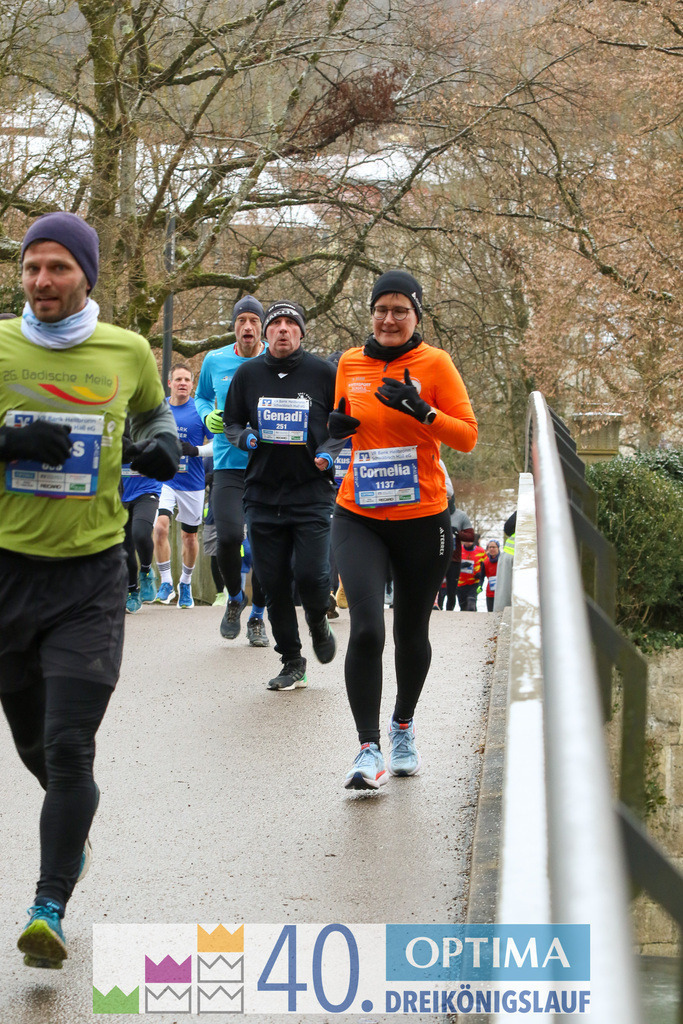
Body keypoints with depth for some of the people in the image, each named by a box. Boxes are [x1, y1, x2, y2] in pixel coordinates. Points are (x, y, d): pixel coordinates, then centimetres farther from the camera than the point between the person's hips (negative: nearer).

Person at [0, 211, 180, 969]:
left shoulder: (127, 352, 2)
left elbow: (154, 413, 22)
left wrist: (164, 444, 0)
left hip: (92, 575, -1)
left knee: (69, 747, -12)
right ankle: (75, 828, 46)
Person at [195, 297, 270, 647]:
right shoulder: (215, 362, 5)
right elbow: (202, 397, 21)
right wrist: (208, 416, 0)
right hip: (228, 463, 0)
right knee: (229, 536, -16)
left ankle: (257, 616, 21)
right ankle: (235, 598, 14)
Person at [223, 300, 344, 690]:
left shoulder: (323, 373, 0)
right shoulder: (248, 374, 7)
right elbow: (231, 423, 18)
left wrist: (329, 452, -10)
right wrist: (245, 437, -4)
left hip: (312, 492, -3)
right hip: (263, 493, 3)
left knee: (310, 573, -15)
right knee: (274, 583, 3)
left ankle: (319, 623, 20)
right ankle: (292, 663, 15)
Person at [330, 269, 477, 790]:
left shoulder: (434, 363, -3)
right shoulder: (350, 364, 6)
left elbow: (468, 435, -6)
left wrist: (421, 410, -21)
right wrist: (338, 426, -2)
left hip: (422, 519, -1)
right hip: (359, 518, 1)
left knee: (411, 632, 13)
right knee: (366, 630, -16)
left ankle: (403, 728, 37)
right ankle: (369, 751, -10)